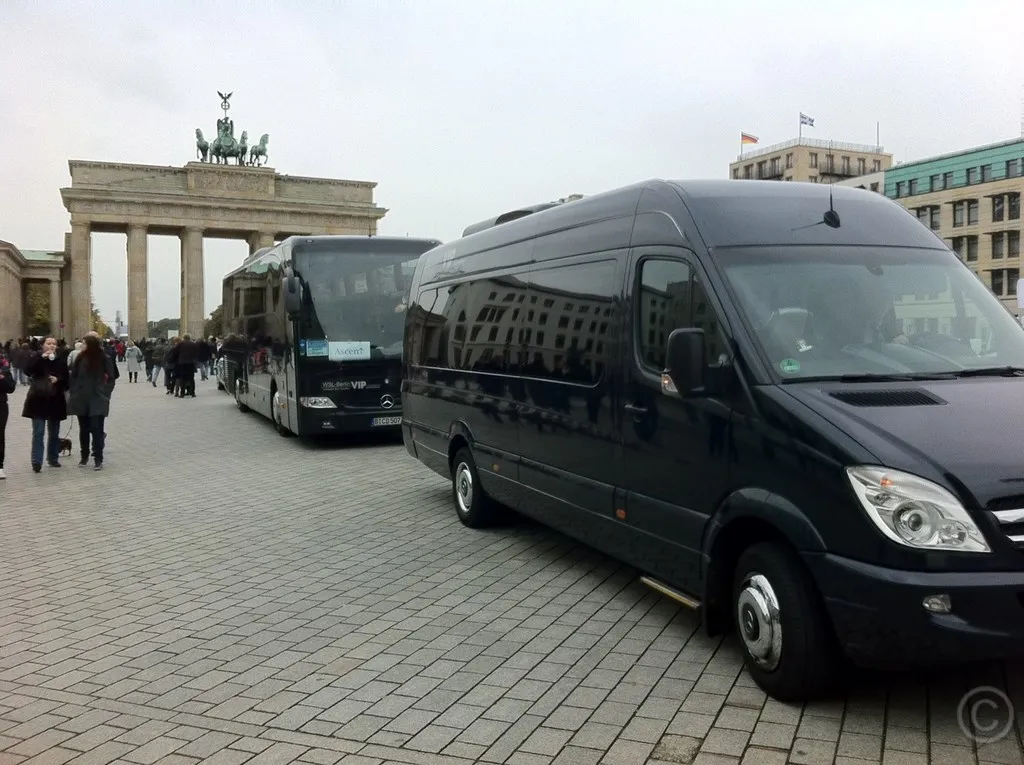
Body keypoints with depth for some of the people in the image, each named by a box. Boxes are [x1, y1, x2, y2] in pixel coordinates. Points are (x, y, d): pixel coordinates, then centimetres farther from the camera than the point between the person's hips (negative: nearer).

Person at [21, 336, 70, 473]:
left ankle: (53, 458, 23)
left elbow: (66, 379, 7)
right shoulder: (36, 357, 1)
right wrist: (41, 357, -22)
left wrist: (58, 380, -14)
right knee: (38, 432, -9)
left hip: (55, 401, 3)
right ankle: (36, 462, -10)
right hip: (38, 400, -3)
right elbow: (27, 371, -18)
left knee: (54, 433, 11)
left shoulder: (61, 361, 6)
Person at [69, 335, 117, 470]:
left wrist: (104, 394, -7)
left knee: (96, 429, -6)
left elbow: (111, 378, -1)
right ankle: (84, 457, 24)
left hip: (97, 401, -4)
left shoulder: (105, 360, -7)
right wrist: (74, 393, 1)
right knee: (84, 429, 12)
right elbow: (73, 377, 8)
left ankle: (98, 459, -2)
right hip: (81, 400, 4)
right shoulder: (80, 359, 2)